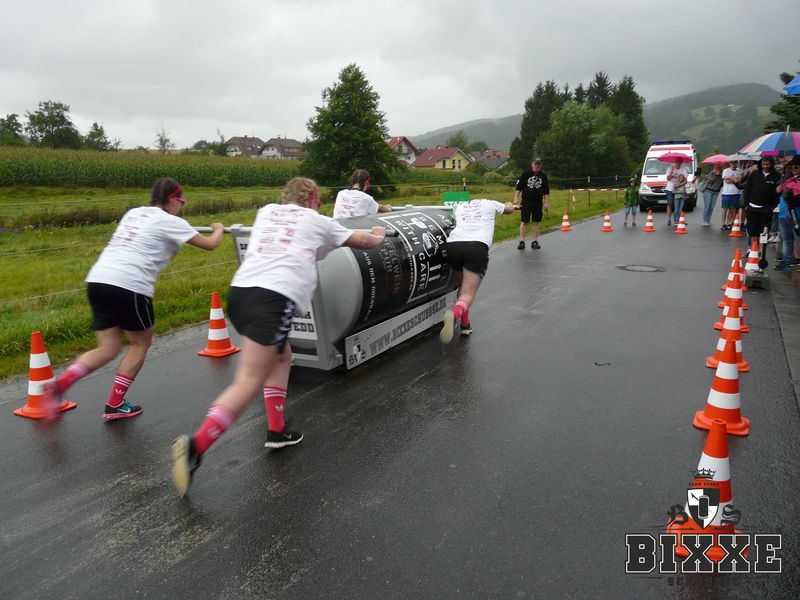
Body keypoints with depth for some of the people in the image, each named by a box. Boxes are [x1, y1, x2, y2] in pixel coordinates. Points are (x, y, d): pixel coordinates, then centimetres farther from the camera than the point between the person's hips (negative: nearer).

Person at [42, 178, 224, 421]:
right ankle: (114, 405, 17)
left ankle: (58, 385, -3)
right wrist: (218, 229, 28)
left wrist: (173, 245, 44)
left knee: (108, 348, 15)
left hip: (98, 280, 7)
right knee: (141, 343, 14)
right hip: (129, 285, -7)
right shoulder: (170, 222, 3)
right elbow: (210, 244, 7)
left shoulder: (133, 213, 24)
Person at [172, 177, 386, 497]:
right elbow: (363, 241, 29)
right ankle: (195, 445, -21)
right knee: (249, 383, -9)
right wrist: (378, 235, 52)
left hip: (239, 291, 7)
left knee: (281, 357, 25)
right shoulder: (317, 221, 15)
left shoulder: (266, 212, 26)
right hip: (273, 299, -7)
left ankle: (276, 431, 26)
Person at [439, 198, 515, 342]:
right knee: (468, 294, -9)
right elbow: (510, 209, 44)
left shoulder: (459, 207, 30)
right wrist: (509, 203, 68)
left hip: (453, 245, 3)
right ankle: (454, 314, -39)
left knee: (463, 286, 25)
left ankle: (465, 324, 20)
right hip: (477, 247, -3)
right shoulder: (490, 204, 26)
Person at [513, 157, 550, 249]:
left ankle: (535, 241, 13)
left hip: (538, 203, 2)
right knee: (524, 222, -4)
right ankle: (522, 241, 2)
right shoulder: (525, 174, 3)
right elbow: (518, 188, 2)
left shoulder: (543, 177, 10)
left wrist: (546, 203, 5)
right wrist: (516, 200, -7)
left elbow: (546, 192, 12)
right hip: (526, 202, -2)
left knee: (536, 222, 6)